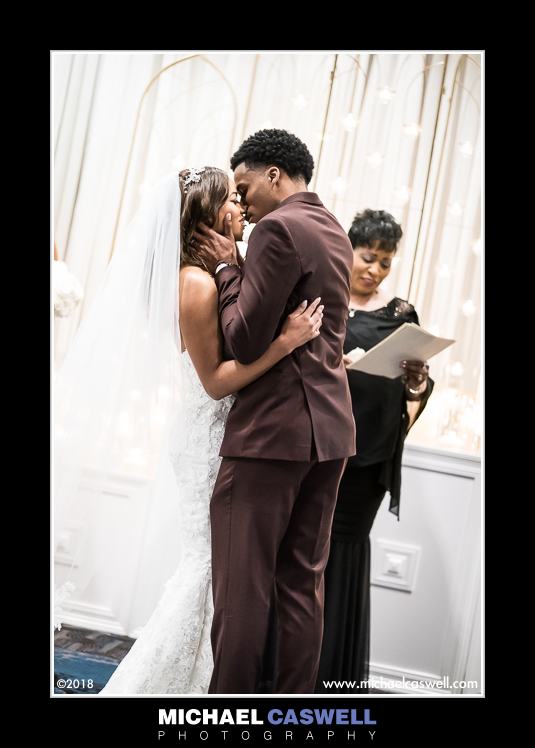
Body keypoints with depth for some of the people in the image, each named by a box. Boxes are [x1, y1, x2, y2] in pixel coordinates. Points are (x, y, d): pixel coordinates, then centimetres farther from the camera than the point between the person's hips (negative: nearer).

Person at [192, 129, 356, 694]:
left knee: (242, 585, -2)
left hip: (272, 429, -9)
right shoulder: (334, 233, 17)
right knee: (303, 584, 12)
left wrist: (226, 268, -3)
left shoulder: (279, 228, -12)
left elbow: (244, 341, -15)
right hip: (329, 429, 9)